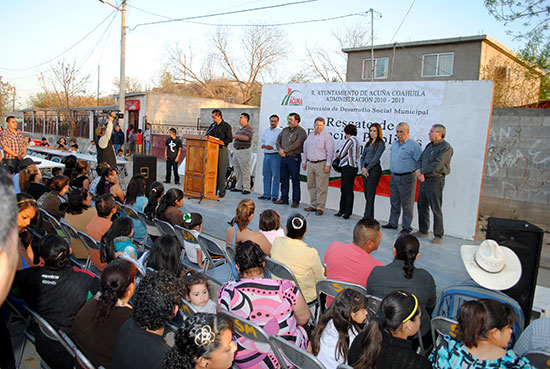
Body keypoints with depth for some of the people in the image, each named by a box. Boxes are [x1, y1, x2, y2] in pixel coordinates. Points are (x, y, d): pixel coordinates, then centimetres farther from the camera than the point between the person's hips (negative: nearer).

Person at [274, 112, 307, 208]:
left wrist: (285, 150, -14)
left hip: (294, 158, -7)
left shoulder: (301, 131, -6)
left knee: (295, 180, 0)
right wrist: (280, 149, -6)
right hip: (283, 157, 7)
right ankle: (284, 199, 20)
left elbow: (296, 144, -17)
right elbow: (278, 140, 14)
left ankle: (295, 201, 5)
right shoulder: (285, 130, 16)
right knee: (284, 179, 11)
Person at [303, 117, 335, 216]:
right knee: (311, 185, 10)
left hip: (321, 164, -7)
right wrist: (304, 162, 18)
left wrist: (328, 165, -14)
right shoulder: (310, 135, 15)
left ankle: (320, 207, -1)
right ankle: (313, 205, 19)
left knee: (321, 187, -6)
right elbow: (305, 149, 21)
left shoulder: (327, 136, -5)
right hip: (310, 163, 7)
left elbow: (330, 152, -10)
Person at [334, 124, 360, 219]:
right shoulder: (356, 140, 17)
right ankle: (342, 210, 20)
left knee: (348, 190, -4)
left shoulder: (349, 140, -12)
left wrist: (337, 155, 12)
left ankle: (347, 212, 2)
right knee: (343, 189, 14)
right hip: (353, 166, 10)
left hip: (348, 167, -10)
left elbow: (341, 153, -12)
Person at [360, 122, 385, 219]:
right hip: (366, 169, 7)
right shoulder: (368, 143, 17)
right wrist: (362, 167, -1)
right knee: (366, 193, 7)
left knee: (370, 193, -8)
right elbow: (363, 156, 15)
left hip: (374, 169, -7)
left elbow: (376, 158, -12)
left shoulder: (380, 143, -5)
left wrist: (367, 169, -12)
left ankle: (368, 217, -7)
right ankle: (369, 216, 15)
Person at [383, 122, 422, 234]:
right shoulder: (394, 144, 13)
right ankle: (392, 223, 25)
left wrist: (417, 172, -14)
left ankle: (407, 226, 9)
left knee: (406, 203, 0)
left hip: (406, 178, -7)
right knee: (394, 202, 15)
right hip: (394, 177, 7)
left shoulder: (413, 145, -10)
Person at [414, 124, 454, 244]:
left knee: (436, 209, -3)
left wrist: (421, 171, -10)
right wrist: (420, 173, -6)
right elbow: (420, 159, 12)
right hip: (424, 180, 8)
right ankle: (423, 231, 25)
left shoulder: (446, 147, -11)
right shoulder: (429, 145, 15)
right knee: (422, 206, 13)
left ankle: (438, 235, 6)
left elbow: (437, 165, -19)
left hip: (435, 181, -8)